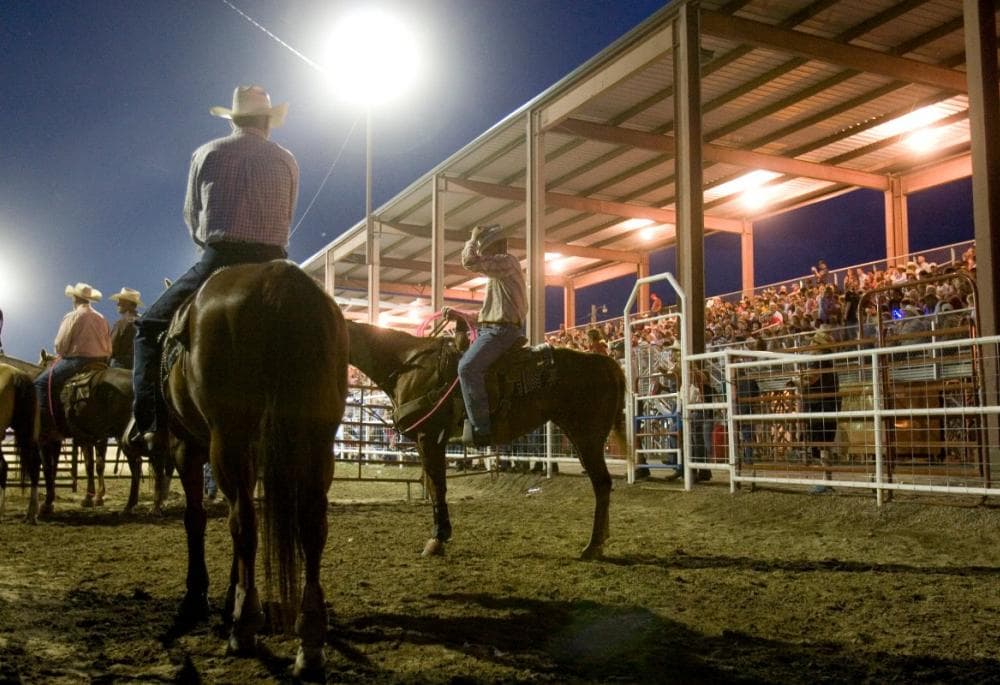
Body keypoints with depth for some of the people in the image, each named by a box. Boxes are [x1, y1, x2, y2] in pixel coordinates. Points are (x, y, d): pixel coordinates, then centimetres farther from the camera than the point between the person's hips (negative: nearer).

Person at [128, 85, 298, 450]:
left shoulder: (206, 154, 8)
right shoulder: (287, 161, 11)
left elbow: (192, 217, 15)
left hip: (218, 261, -2)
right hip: (271, 265, 2)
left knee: (149, 327, 11)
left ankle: (149, 422, -4)